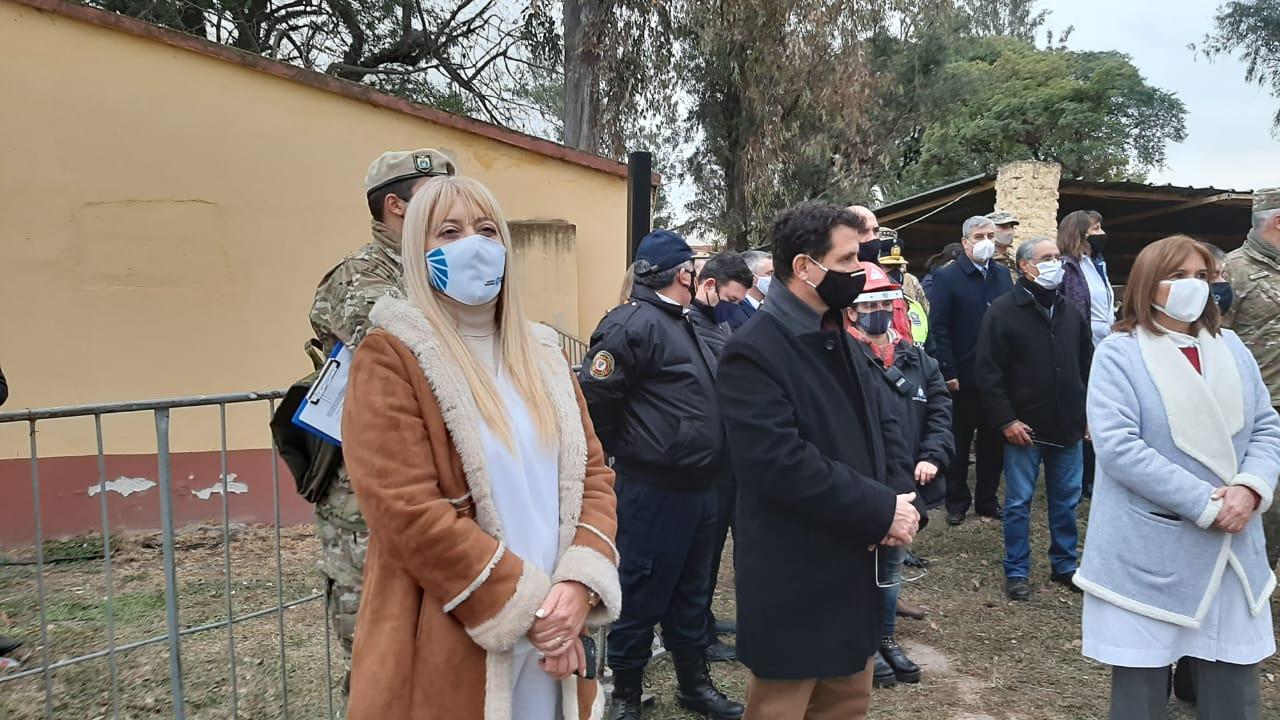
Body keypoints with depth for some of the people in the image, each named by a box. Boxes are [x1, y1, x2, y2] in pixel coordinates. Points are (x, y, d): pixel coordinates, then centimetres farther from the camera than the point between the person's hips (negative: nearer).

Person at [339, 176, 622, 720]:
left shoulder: (541, 354, 11)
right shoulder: (390, 357, -8)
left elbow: (592, 472, 6)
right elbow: (408, 512, -17)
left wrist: (579, 583, -10)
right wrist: (525, 607, -16)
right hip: (448, 648, -5)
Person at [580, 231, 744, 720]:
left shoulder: (684, 324, 14)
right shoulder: (633, 324, -17)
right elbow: (595, 396, -20)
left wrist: (709, 465, 16)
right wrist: (623, 452, -7)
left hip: (699, 486, 9)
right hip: (653, 490, -9)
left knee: (691, 591, 19)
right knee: (642, 593, 4)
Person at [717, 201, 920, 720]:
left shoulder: (838, 338, 10)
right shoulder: (753, 351, -20)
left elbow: (880, 422, 13)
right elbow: (782, 464, -28)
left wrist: (901, 495, -6)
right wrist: (882, 510, -20)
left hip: (854, 566, 9)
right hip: (795, 579, -8)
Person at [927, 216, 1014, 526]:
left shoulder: (1003, 277, 9)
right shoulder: (947, 277, -5)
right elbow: (938, 329, -9)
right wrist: (948, 373, -14)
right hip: (962, 377, -4)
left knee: (993, 442, 12)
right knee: (958, 442, 8)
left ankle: (987, 499, 26)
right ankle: (956, 502, 21)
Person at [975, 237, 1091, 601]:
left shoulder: (1071, 312, 10)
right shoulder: (1003, 311, -8)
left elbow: (1088, 366, 16)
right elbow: (989, 372, -11)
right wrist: (1006, 420, -16)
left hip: (1068, 426, 5)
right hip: (1024, 428, -5)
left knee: (1066, 501, 14)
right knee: (1019, 502, 4)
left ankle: (1065, 565, 28)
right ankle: (1017, 571, 16)